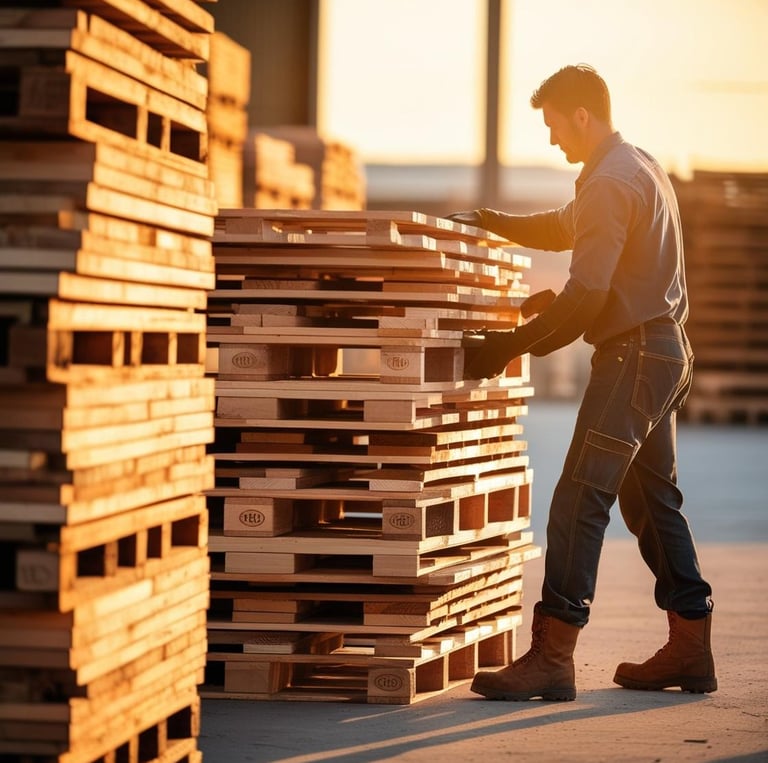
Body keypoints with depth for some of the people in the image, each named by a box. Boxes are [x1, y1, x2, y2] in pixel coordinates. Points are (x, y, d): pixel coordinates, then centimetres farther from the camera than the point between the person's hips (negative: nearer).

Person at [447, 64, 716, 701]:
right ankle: (691, 649, 19)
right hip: (666, 348, 11)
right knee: (653, 497, 15)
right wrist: (490, 221, 20)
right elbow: (565, 228, 30)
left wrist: (508, 347, -16)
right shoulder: (641, 166, 17)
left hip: (634, 354, -11)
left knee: (580, 498, -13)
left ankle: (553, 655, -17)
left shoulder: (611, 184, -16)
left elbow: (584, 296, -22)